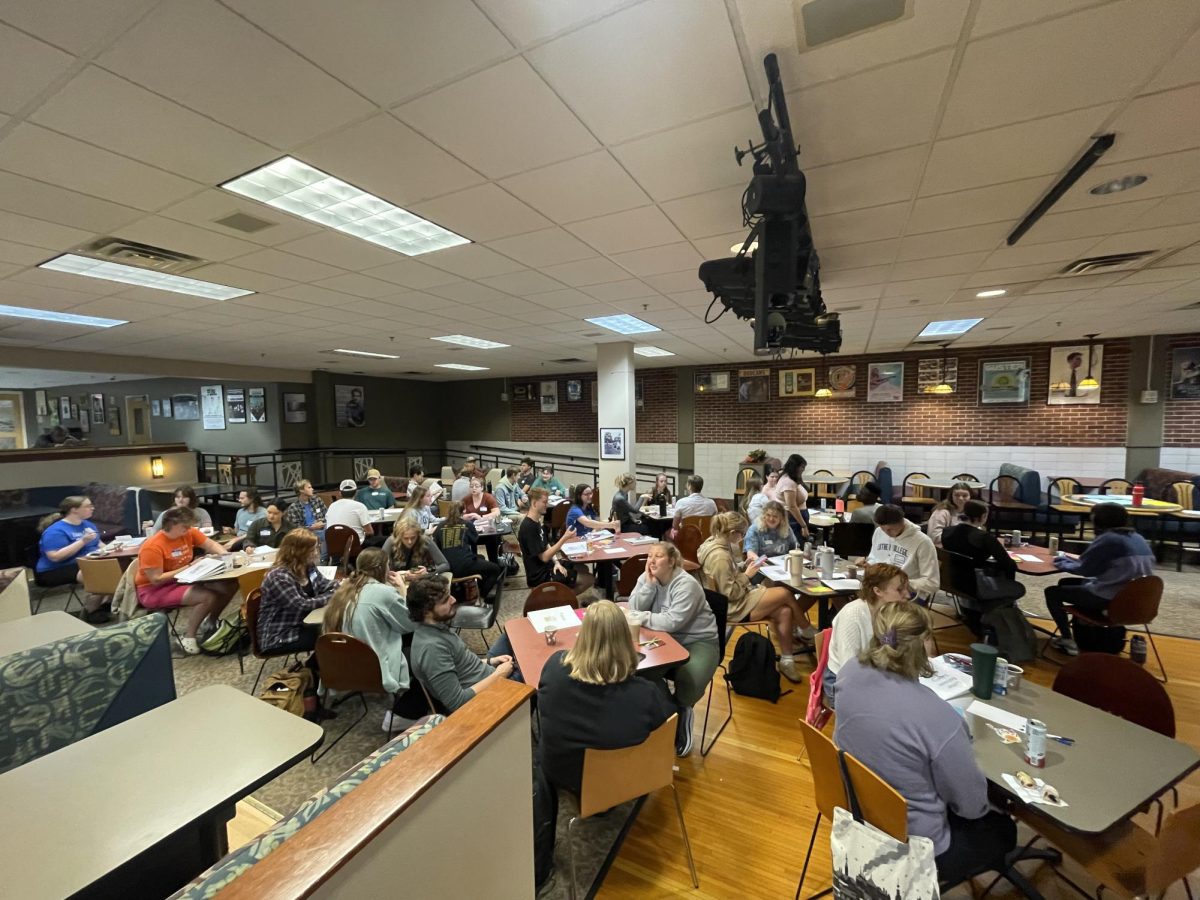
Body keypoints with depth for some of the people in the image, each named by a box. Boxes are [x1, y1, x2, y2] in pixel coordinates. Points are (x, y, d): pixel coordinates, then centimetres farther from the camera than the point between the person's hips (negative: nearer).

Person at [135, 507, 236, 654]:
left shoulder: (188, 532, -6)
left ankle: (211, 623, 15)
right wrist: (186, 568, -23)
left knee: (230, 585, -8)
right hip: (154, 590, -7)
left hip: (183, 580, 7)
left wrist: (224, 554, -15)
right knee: (207, 597, -29)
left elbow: (211, 544, 4)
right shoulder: (152, 547, -25)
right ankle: (188, 636, -4)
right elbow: (157, 579, -23)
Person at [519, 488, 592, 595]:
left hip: (546, 567, 10)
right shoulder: (529, 527, -25)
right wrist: (565, 538, -25)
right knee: (589, 579, -7)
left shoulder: (536, 522, 7)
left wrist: (557, 562, -4)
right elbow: (544, 557, -24)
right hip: (540, 575, -10)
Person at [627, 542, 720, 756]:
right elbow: (634, 609, -12)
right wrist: (649, 583, -21)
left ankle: (680, 712, 5)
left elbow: (671, 622, -30)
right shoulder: (646, 577, -2)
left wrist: (637, 617, -27)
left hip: (698, 641, -5)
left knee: (689, 680, -31)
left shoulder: (686, 584, -23)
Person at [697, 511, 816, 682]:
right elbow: (730, 593, -23)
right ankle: (808, 632, 15)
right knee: (785, 593, -11)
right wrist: (747, 575, -13)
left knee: (784, 612, -4)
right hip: (733, 606, -10)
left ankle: (786, 660, 7)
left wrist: (746, 565, 4)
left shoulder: (717, 543, 3)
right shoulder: (719, 556, -26)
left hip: (737, 600, 10)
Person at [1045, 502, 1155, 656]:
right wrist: (1069, 560, 16)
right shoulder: (1138, 538, 9)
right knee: (1066, 583, 22)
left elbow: (1085, 569, -14)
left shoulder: (1107, 539, -18)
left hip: (1109, 600, -9)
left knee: (1052, 592, 4)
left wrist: (1063, 564, 4)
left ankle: (1067, 641, 1)